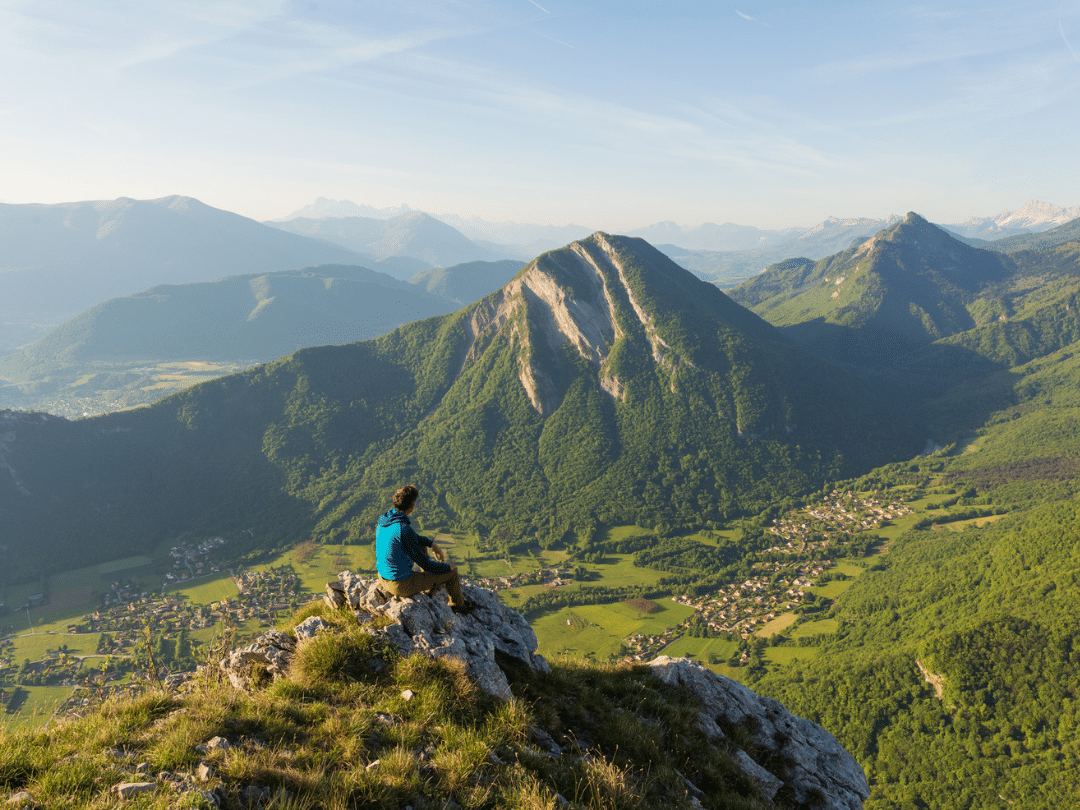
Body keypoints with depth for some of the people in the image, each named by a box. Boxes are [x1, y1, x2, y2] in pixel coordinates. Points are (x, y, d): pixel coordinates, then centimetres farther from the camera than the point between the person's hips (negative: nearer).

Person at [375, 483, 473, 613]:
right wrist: (447, 567, -3)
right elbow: (424, 563, -20)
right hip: (401, 585, -8)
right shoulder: (404, 528, -29)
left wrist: (432, 544, 16)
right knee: (451, 572, 7)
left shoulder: (383, 518, -4)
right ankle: (457, 605, 35)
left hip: (383, 579, 9)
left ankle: (431, 589, 47)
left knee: (422, 546, 29)